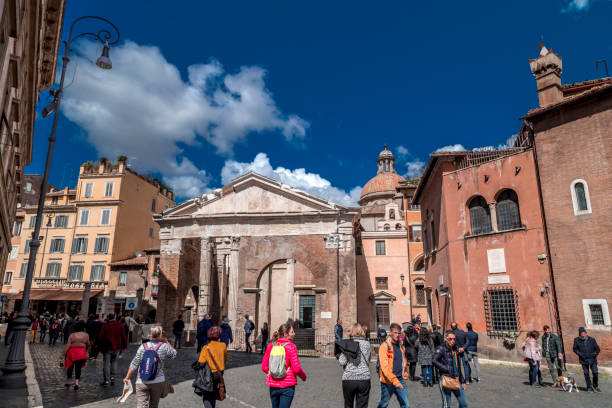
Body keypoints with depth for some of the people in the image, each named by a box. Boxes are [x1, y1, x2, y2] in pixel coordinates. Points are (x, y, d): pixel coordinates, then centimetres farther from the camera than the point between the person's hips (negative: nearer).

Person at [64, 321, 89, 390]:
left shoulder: (72, 335, 1)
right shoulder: (86, 335, 1)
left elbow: (68, 345, -8)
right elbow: (88, 344, 8)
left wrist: (63, 353, -7)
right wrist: (86, 349, 28)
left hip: (72, 351, 1)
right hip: (81, 352, -1)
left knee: (70, 366, 17)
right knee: (78, 368, 7)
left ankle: (68, 382, 26)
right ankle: (76, 382, -7)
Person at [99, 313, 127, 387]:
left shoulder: (104, 326, -9)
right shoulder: (120, 325, 0)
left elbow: (101, 337, -7)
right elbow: (124, 336, 2)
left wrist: (100, 346, 7)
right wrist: (124, 346, 10)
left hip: (107, 347, -3)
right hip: (117, 347, 3)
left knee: (106, 363, 4)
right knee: (114, 361, 20)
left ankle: (106, 380, 5)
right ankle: (112, 377, 16)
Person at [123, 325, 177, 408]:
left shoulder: (143, 347, -3)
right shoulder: (164, 346, -6)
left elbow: (134, 364, -3)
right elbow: (173, 354, 12)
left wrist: (127, 377, 7)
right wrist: (167, 342, 17)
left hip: (142, 382, 0)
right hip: (158, 381, 0)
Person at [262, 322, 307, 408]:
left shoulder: (271, 345, -1)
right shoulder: (291, 347, -13)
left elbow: (264, 367, 2)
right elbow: (296, 369, -14)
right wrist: (304, 376, 6)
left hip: (273, 385, 4)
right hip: (287, 385, -4)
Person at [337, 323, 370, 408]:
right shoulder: (366, 344, 3)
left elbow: (342, 362, -9)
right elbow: (368, 361, 9)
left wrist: (339, 356, 11)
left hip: (348, 379, 0)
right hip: (364, 378, 0)